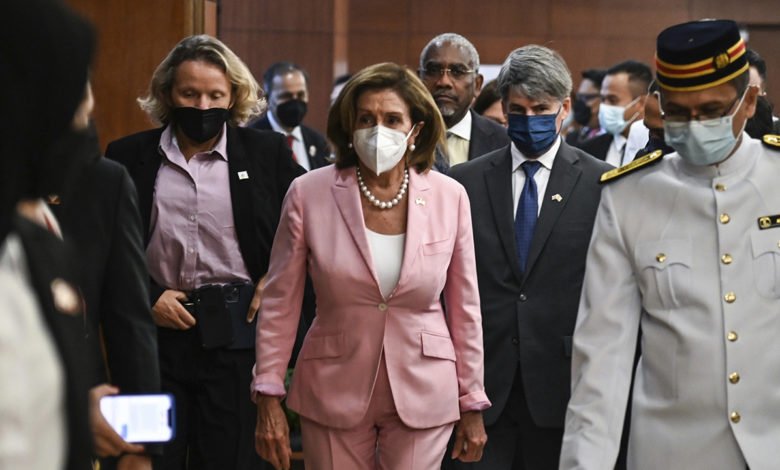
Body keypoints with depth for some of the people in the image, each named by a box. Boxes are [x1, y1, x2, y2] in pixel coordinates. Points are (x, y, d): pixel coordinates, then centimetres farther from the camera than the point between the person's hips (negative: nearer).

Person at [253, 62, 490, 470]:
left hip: (422, 394, 0)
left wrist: (472, 406, 6)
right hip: (334, 393, 0)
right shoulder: (309, 193, -6)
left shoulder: (449, 197, -3)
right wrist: (268, 399, -3)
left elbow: (465, 309, 4)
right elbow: (280, 304, 0)